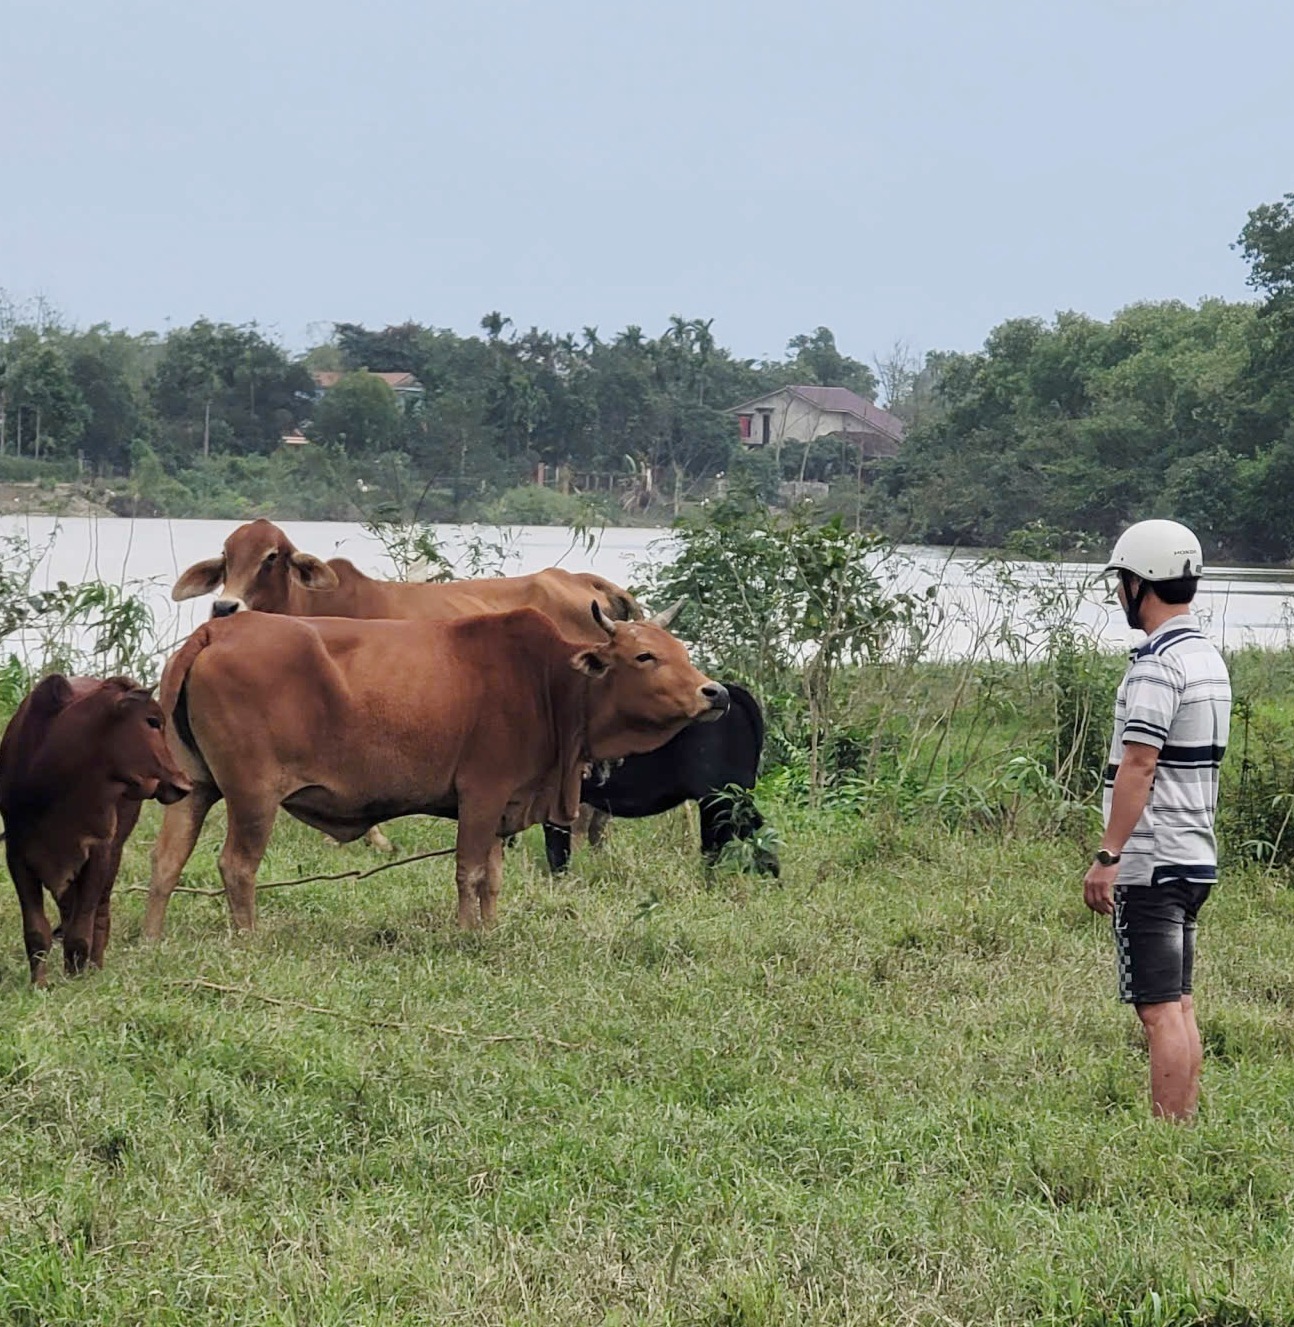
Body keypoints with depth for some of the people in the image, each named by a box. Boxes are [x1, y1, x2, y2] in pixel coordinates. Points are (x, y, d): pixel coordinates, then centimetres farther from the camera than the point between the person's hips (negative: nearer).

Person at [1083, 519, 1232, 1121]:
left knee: (1160, 1010, -8)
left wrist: (1107, 857, -20)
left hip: (1151, 864, -9)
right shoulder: (1208, 657, 14)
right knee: (1179, 1004, 13)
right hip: (1195, 859, 9)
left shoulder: (1157, 664, -16)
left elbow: (1138, 767, -21)